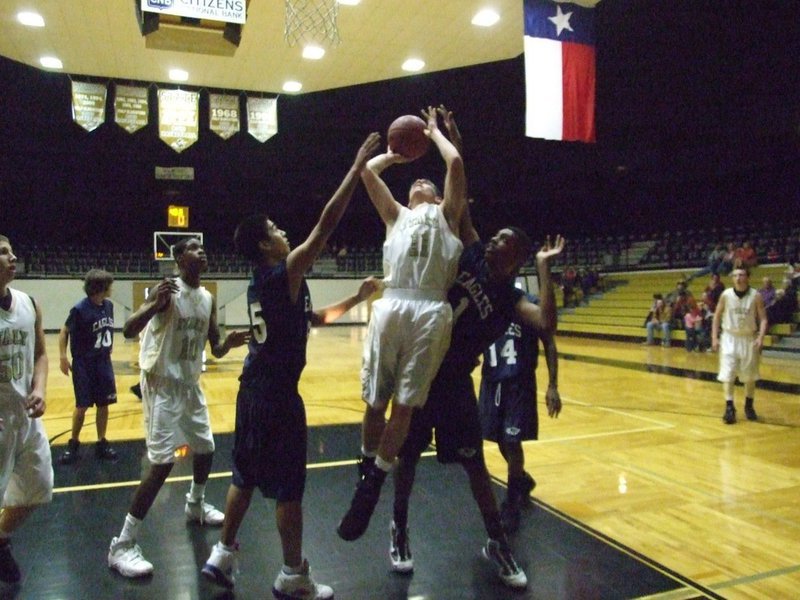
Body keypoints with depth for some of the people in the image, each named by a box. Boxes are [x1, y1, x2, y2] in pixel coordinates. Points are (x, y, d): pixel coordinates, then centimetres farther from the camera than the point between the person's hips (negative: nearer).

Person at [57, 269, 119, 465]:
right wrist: (63, 357, -13)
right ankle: (73, 444, 20)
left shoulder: (108, 305, 1)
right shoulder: (80, 309, -16)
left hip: (103, 362, 5)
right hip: (83, 364, -5)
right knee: (82, 406, 2)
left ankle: (101, 443, 19)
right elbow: (64, 332, -7)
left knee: (103, 404, 7)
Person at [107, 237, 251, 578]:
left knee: (206, 449, 17)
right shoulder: (166, 290, -15)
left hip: (191, 386, 8)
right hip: (162, 386, -7)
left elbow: (215, 349, 11)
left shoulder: (208, 299, 6)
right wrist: (155, 304, -41)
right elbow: (128, 331, -25)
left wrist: (229, 343, -11)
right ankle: (122, 546, 0)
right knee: (163, 464, -12)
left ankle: (195, 506, 44)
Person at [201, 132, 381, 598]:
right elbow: (326, 224, -21)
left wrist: (356, 299, 17)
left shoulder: (261, 285, 11)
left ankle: (223, 555, 33)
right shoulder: (285, 275, -15)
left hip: (253, 391, 9)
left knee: (246, 477, 20)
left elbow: (313, 318, 20)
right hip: (278, 396, -9)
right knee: (289, 487, 4)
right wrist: (358, 167, -16)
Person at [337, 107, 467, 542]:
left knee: (404, 403, 2)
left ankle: (373, 482, 10)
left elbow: (455, 163, 13)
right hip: (391, 306, 2)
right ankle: (368, 468, 17)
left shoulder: (445, 214, 23)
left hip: (431, 311, -2)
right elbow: (367, 170, 22)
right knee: (375, 399, 4)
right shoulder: (396, 215, 28)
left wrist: (434, 132, 29)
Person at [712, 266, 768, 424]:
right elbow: (717, 316, 4)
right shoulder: (726, 295, -4)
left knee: (750, 376, 11)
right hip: (729, 338, 0)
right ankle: (730, 408, -3)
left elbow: (763, 318, -4)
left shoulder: (755, 296, -6)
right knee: (727, 375, -7)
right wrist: (714, 338, -2)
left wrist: (760, 338, -18)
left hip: (749, 339, 0)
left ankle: (749, 406, 28)